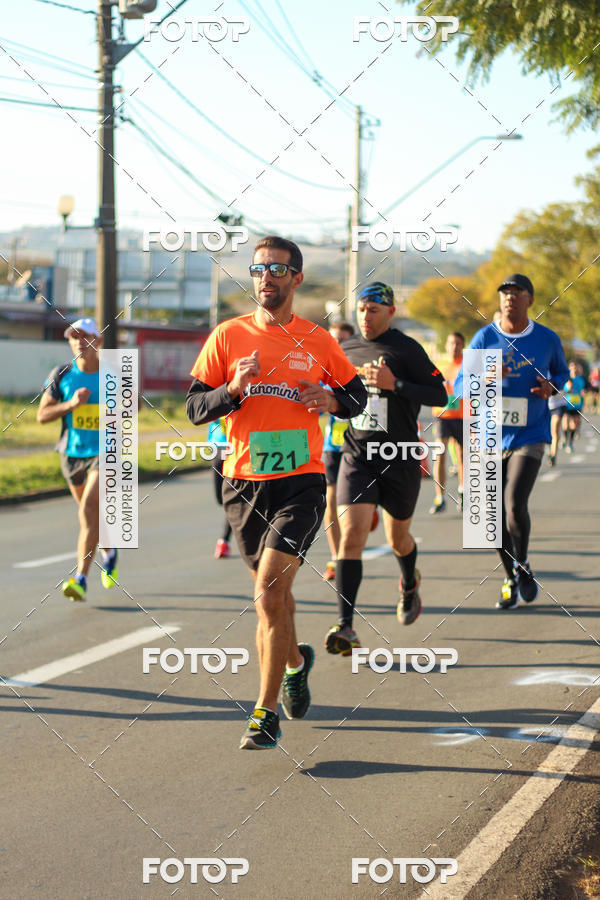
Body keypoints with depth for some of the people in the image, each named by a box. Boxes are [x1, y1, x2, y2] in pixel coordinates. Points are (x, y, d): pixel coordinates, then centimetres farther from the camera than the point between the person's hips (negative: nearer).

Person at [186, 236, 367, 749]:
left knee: (269, 593, -15)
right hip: (244, 483, 3)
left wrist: (332, 400, -6)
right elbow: (195, 408, 3)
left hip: (300, 482, -3)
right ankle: (295, 662, 47)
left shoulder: (318, 341, 3)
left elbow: (356, 393, 16)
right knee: (271, 591, 17)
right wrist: (234, 389, -15)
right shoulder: (228, 336, 3)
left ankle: (266, 715, -10)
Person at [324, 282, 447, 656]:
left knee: (398, 537, 15)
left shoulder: (406, 349, -6)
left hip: (400, 460, -2)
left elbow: (440, 395, -10)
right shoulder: (346, 349, 7)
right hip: (356, 457, 2)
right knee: (351, 536, -14)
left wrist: (394, 384, -21)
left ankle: (410, 583, 51)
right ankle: (346, 627, -17)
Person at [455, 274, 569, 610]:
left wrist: (552, 387, -5)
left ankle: (523, 565, 6)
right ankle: (512, 579, 24)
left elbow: (562, 371, 18)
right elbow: (459, 386, -3)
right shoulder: (485, 338, -2)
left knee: (515, 505, -19)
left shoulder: (548, 339, -2)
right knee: (496, 515, 6)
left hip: (530, 436, -2)